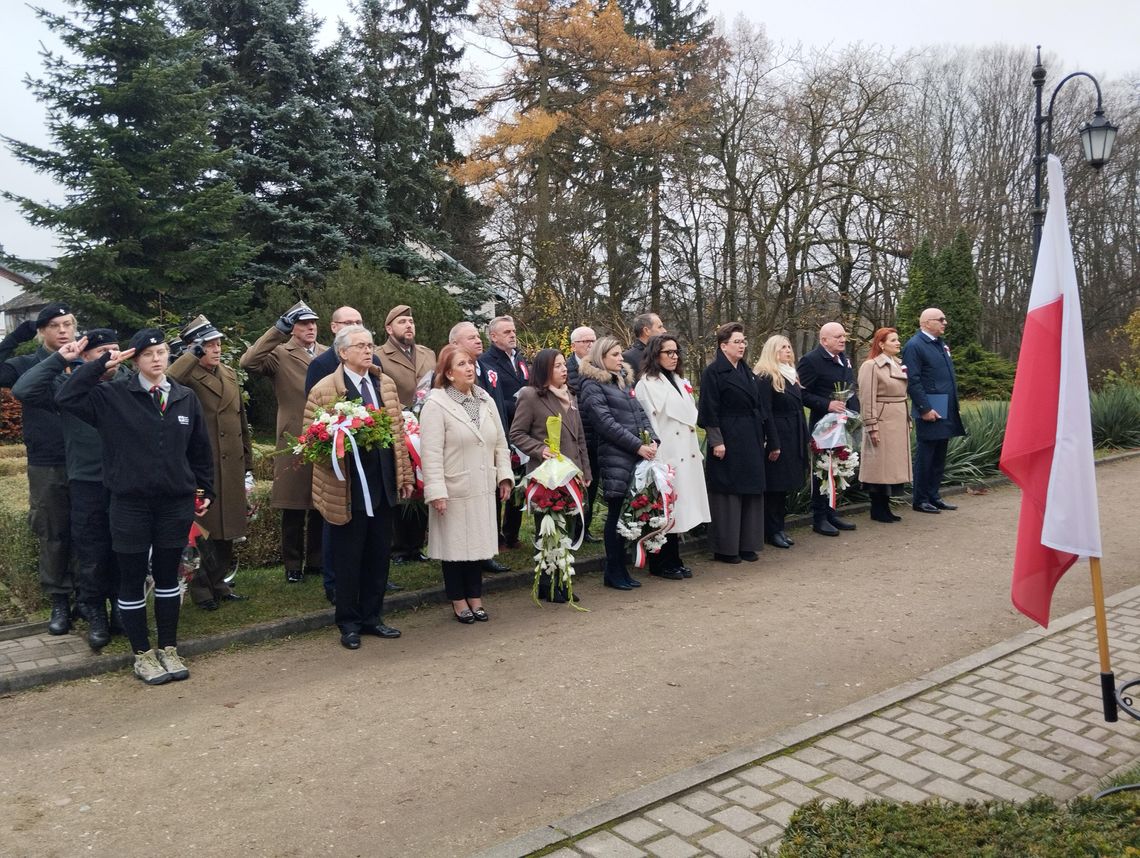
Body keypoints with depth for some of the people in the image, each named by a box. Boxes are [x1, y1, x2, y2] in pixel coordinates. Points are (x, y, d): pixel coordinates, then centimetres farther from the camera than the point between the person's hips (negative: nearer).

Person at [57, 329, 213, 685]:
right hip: (130, 505, -2)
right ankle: (143, 655, 21)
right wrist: (101, 365, -15)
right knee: (132, 581, 7)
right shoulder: (113, 395, -3)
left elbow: (200, 449, 10)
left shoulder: (186, 398, 4)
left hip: (176, 504, 2)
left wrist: (205, 490, 12)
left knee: (167, 577, 13)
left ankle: (169, 649, 26)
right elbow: (66, 397, -14)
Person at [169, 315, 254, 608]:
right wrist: (193, 355, -24)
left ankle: (218, 583, 30)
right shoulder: (188, 376, -8)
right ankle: (202, 588, 19)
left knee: (227, 530, 15)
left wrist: (248, 464, 17)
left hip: (232, 468, 7)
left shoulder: (230, 374, 13)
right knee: (206, 530, 2)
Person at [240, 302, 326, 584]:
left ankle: (316, 561, 25)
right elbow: (248, 362, -20)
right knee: (294, 508, 4)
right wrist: (277, 330, -19)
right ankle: (293, 566, 15)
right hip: (294, 442, -4)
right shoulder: (280, 354, -2)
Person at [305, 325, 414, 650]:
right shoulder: (324, 389, -5)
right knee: (348, 559, 6)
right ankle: (349, 623, 21)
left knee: (379, 555, 13)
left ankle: (372, 617, 27)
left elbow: (398, 431, 11)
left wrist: (404, 475, 9)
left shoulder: (385, 384, 10)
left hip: (383, 486, 5)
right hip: (348, 489, -5)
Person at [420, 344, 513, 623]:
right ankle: (459, 602, 21)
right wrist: (436, 492, -19)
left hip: (483, 489, 5)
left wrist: (504, 476, 6)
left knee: (479, 543, 13)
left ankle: (475, 598, 26)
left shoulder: (486, 401, 8)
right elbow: (432, 453, -15)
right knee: (455, 545, 6)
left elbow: (500, 443, 12)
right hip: (454, 492, -5)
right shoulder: (436, 404, -11)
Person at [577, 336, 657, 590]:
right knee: (617, 513, -1)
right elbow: (607, 423, -12)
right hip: (615, 457, -7)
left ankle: (620, 569, 17)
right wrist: (638, 445, -13)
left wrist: (652, 440, -1)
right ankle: (613, 572, 10)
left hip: (637, 456, 7)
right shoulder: (592, 385, -3)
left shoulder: (624, 380, 19)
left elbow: (640, 412, 16)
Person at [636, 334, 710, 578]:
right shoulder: (647, 384, -7)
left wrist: (697, 453, 17)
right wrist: (659, 461, -16)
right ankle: (661, 564, 7)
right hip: (666, 456, -7)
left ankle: (673, 561, 19)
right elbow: (648, 423, -12)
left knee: (679, 509, 10)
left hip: (687, 455, 8)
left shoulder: (681, 381, 17)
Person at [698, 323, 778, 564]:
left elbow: (759, 406, 17)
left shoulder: (747, 372, 15)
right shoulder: (713, 372, -8)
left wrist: (769, 439, 15)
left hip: (751, 440, 8)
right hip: (728, 440, -8)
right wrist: (716, 441, -18)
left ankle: (747, 545, 19)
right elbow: (709, 410, -13)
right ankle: (725, 548, 7)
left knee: (751, 491, 10)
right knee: (728, 493, -2)